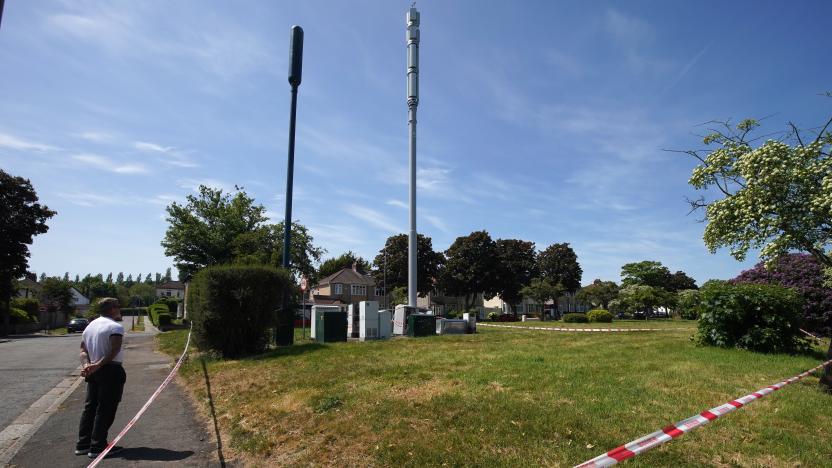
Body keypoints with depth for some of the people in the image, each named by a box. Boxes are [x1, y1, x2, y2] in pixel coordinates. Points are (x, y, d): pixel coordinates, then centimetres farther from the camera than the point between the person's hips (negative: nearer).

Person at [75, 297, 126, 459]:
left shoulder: (90, 326, 15)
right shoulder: (115, 326, -13)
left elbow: (83, 349, 9)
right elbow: (114, 350, -26)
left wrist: (86, 365, -4)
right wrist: (98, 365, -23)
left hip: (93, 372, 9)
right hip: (111, 371, -9)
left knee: (90, 406, 16)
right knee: (105, 409, -1)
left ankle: (83, 444, 21)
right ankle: (98, 446, 3)